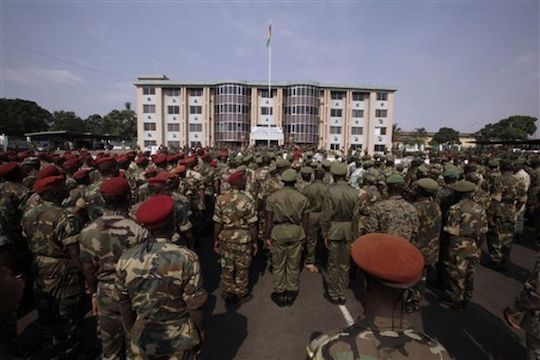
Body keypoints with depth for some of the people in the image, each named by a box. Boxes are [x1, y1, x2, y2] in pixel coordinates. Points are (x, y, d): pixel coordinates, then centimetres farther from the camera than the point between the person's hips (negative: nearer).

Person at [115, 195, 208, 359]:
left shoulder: (125, 259, -16)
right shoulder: (186, 259, -27)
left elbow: (124, 305, -3)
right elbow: (194, 307, -17)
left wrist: (131, 332, 14)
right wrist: (201, 332, 2)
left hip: (143, 340, 3)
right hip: (180, 340, -2)